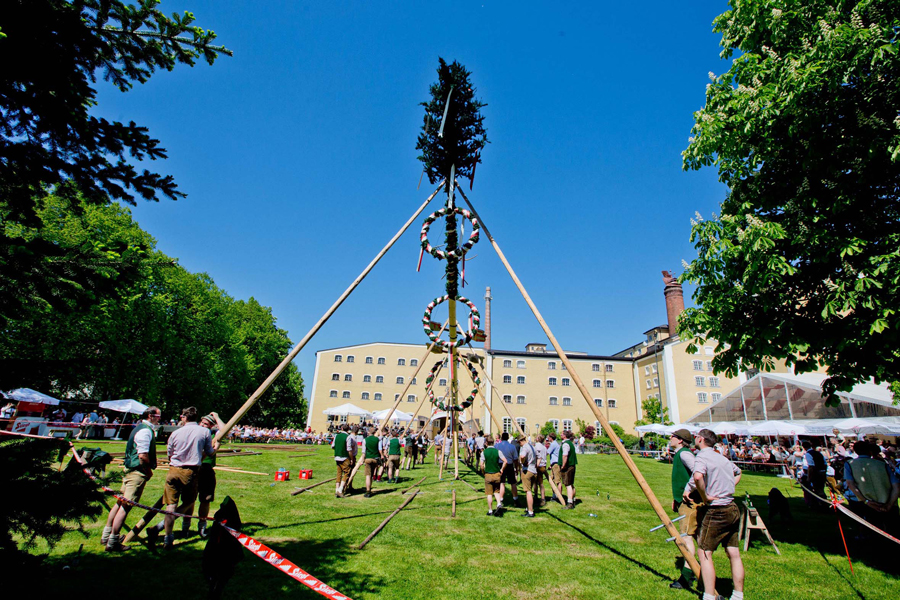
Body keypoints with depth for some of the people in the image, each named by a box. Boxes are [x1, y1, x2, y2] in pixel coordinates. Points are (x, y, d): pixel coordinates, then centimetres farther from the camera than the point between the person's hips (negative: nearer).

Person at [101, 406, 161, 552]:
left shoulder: (140, 428, 15)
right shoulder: (145, 430, -18)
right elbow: (143, 456, -22)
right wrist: (149, 471, -10)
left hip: (130, 469, 11)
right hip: (138, 472, -11)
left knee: (120, 502, 19)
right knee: (126, 506, -4)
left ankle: (106, 535, 31)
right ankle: (112, 542, 3)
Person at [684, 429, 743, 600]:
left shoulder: (702, 457, -13)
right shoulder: (723, 458, 13)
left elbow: (698, 476, -34)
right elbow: (738, 473, 34)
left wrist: (704, 496, -18)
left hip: (716, 511, -8)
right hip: (732, 509, 8)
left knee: (705, 553, -1)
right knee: (734, 554, 12)